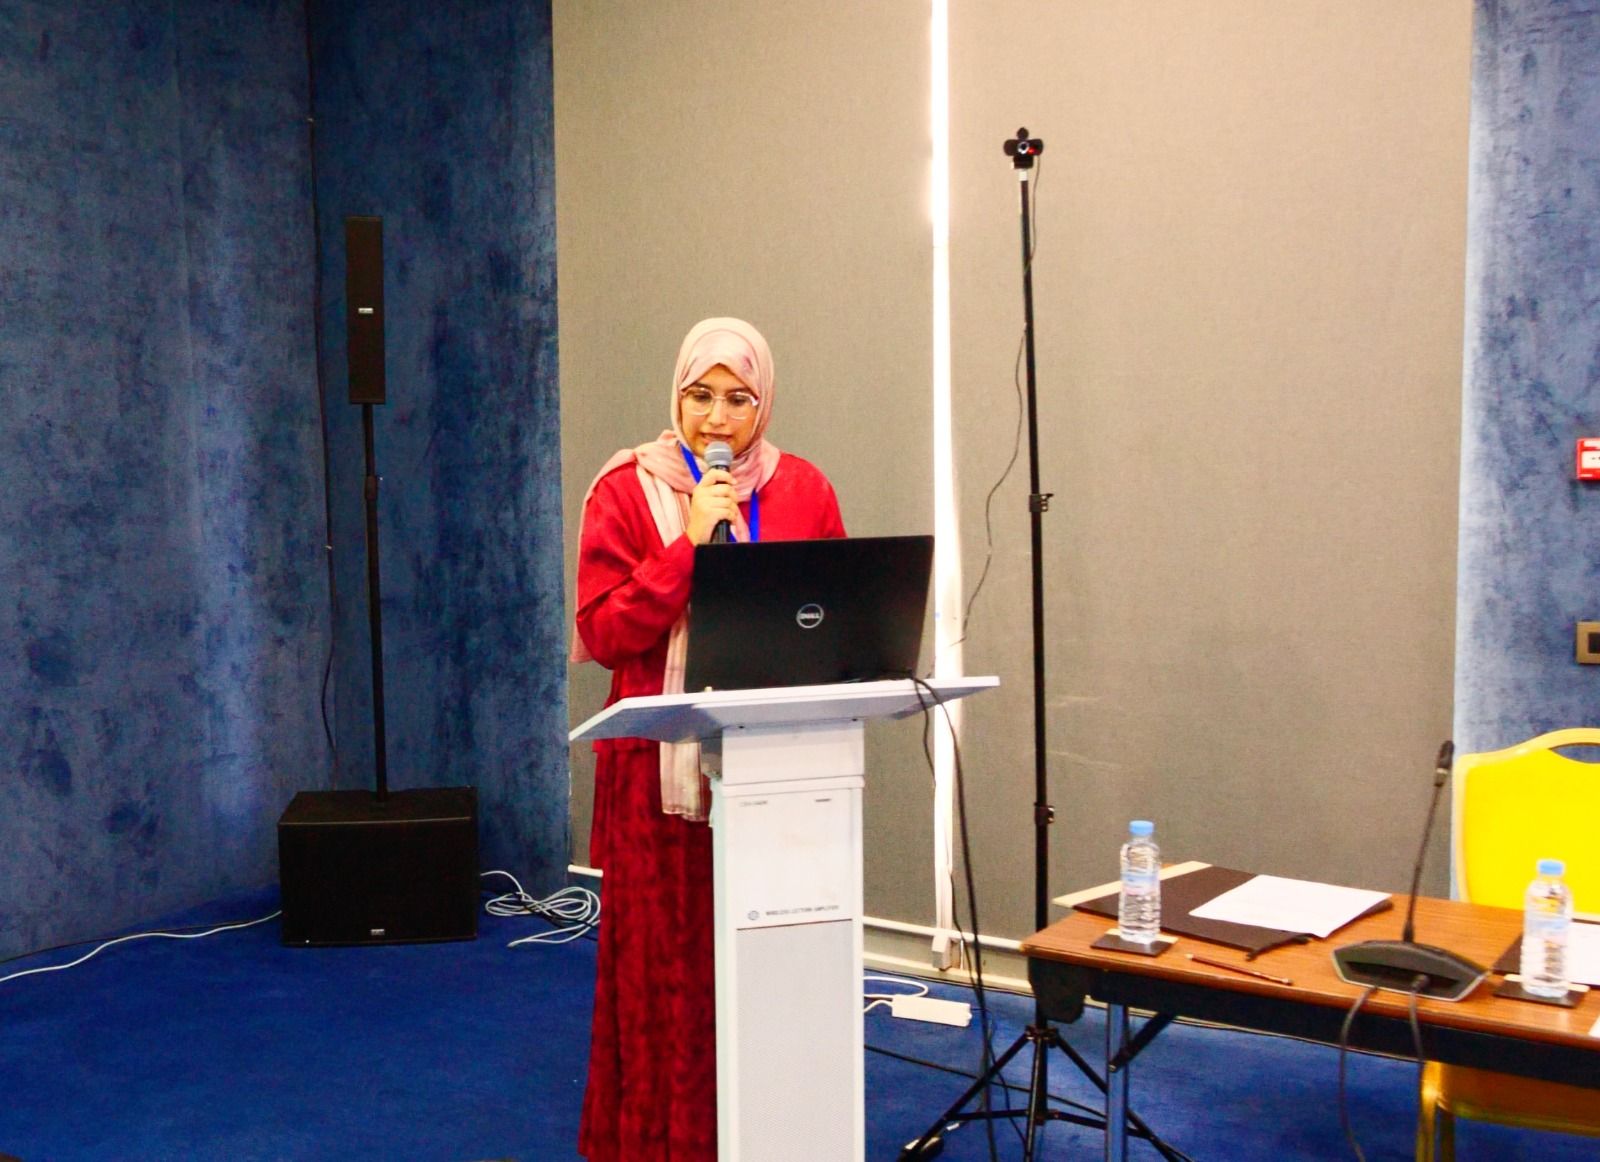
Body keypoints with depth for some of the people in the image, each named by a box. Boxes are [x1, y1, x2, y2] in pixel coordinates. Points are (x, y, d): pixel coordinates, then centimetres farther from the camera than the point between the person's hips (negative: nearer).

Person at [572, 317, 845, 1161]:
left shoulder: (804, 491, 7)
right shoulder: (627, 491, 0)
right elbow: (603, 632, -7)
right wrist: (689, 543, -14)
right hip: (663, 766, -2)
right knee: (669, 965, 1)